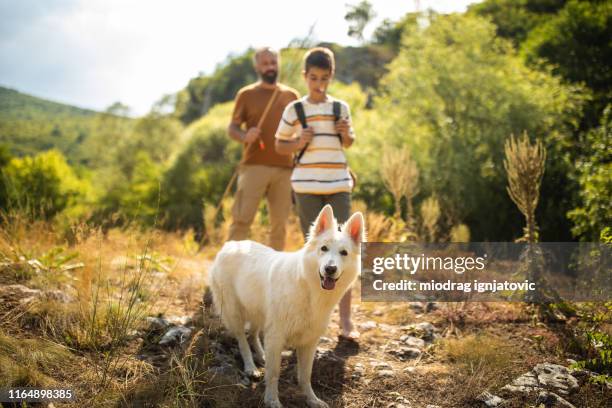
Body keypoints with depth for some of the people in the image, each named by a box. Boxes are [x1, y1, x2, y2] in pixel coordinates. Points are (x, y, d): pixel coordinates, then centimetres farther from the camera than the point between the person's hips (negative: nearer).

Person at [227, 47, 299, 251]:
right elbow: (232, 128, 5)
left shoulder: (291, 95, 13)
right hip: (254, 166, -2)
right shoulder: (246, 94, 7)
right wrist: (244, 136, -16)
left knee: (279, 222, 5)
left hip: (284, 168, 3)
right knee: (242, 219, -9)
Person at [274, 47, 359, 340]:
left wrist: (346, 133, 0)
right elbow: (279, 145, 11)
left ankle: (345, 321, -2)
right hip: (306, 186, -1)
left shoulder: (340, 107, 9)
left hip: (338, 185, 1)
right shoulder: (294, 110, 3)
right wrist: (299, 143, -9)